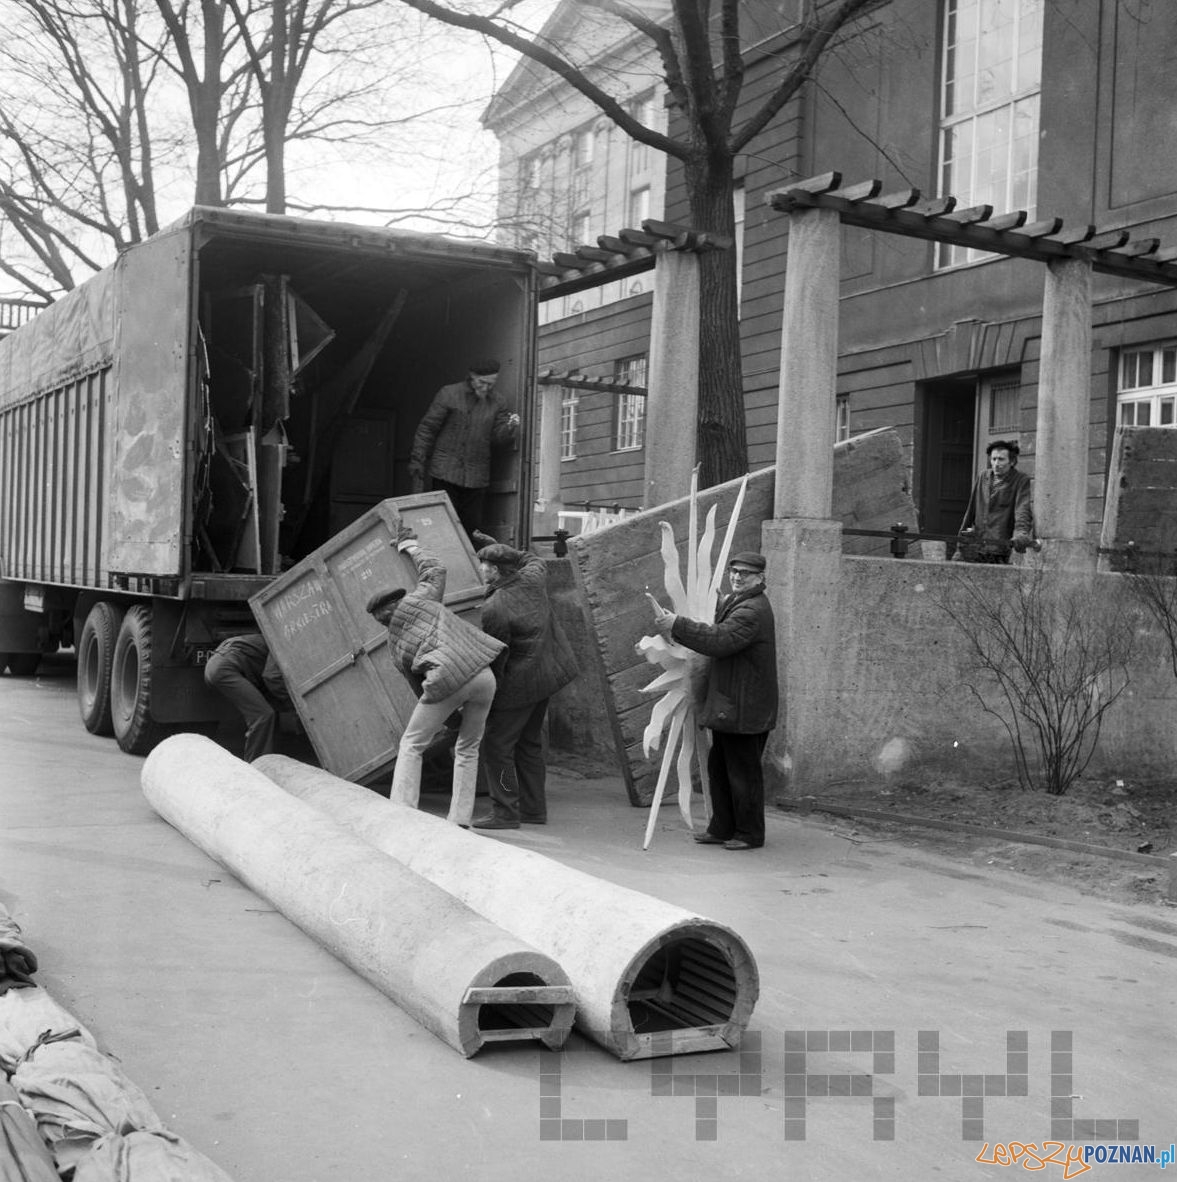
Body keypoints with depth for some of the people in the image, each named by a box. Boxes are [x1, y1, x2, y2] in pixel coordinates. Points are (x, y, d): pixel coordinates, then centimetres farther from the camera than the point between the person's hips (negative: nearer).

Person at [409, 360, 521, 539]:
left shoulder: (497, 402, 8)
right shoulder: (449, 394, -1)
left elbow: (497, 437, 4)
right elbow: (427, 428, 1)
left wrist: (510, 428, -18)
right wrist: (417, 461, -3)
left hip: (476, 477, 3)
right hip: (446, 471, -3)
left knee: (473, 527, 1)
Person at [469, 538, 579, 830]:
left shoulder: (494, 608, -23)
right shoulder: (531, 580, -2)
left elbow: (495, 657, -18)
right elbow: (536, 560, 25)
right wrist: (502, 549, 24)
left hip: (519, 682, -9)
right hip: (548, 672, 9)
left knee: (496, 744, 0)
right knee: (529, 742, 19)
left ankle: (505, 812, 2)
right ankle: (534, 809, 26)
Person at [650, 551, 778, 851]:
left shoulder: (752, 612, -19)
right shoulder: (732, 602, 17)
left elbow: (719, 641, -28)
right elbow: (719, 636, 23)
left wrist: (676, 625, -27)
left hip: (743, 710, -10)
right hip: (727, 705, 10)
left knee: (743, 771, 0)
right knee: (719, 767, 14)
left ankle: (750, 834, 11)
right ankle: (722, 828, 23)